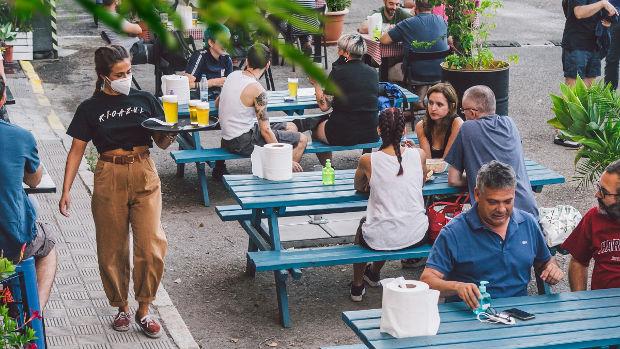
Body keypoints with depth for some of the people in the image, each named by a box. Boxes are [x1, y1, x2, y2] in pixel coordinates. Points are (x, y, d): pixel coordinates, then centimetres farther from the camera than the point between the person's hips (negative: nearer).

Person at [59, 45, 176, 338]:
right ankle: (121, 306, 25)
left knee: (151, 247, -7)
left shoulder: (145, 100, 5)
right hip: (109, 179, 0)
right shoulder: (90, 108, 2)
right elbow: (77, 150, 2)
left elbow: (161, 143, 7)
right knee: (112, 249, 7)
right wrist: (66, 190, -5)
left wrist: (170, 135, -16)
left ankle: (143, 310, 9)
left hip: (144, 176, 0)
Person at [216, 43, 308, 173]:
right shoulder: (257, 90, -22)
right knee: (301, 140, -2)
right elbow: (265, 130, -22)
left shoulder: (233, 75, 2)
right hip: (244, 143, -9)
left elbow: (217, 103, 19)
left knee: (291, 127, 19)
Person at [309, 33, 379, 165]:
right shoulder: (373, 72, 5)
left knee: (316, 128, 24)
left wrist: (316, 84, 7)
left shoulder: (339, 72, -11)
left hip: (344, 134, -6)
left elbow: (324, 106, -9)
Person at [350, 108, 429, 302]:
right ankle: (374, 273, 62)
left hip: (379, 240, -2)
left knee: (363, 222, 35)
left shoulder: (368, 160, -10)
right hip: (416, 235, 2)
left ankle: (357, 286, 45)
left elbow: (359, 187, 11)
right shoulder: (418, 155, -5)